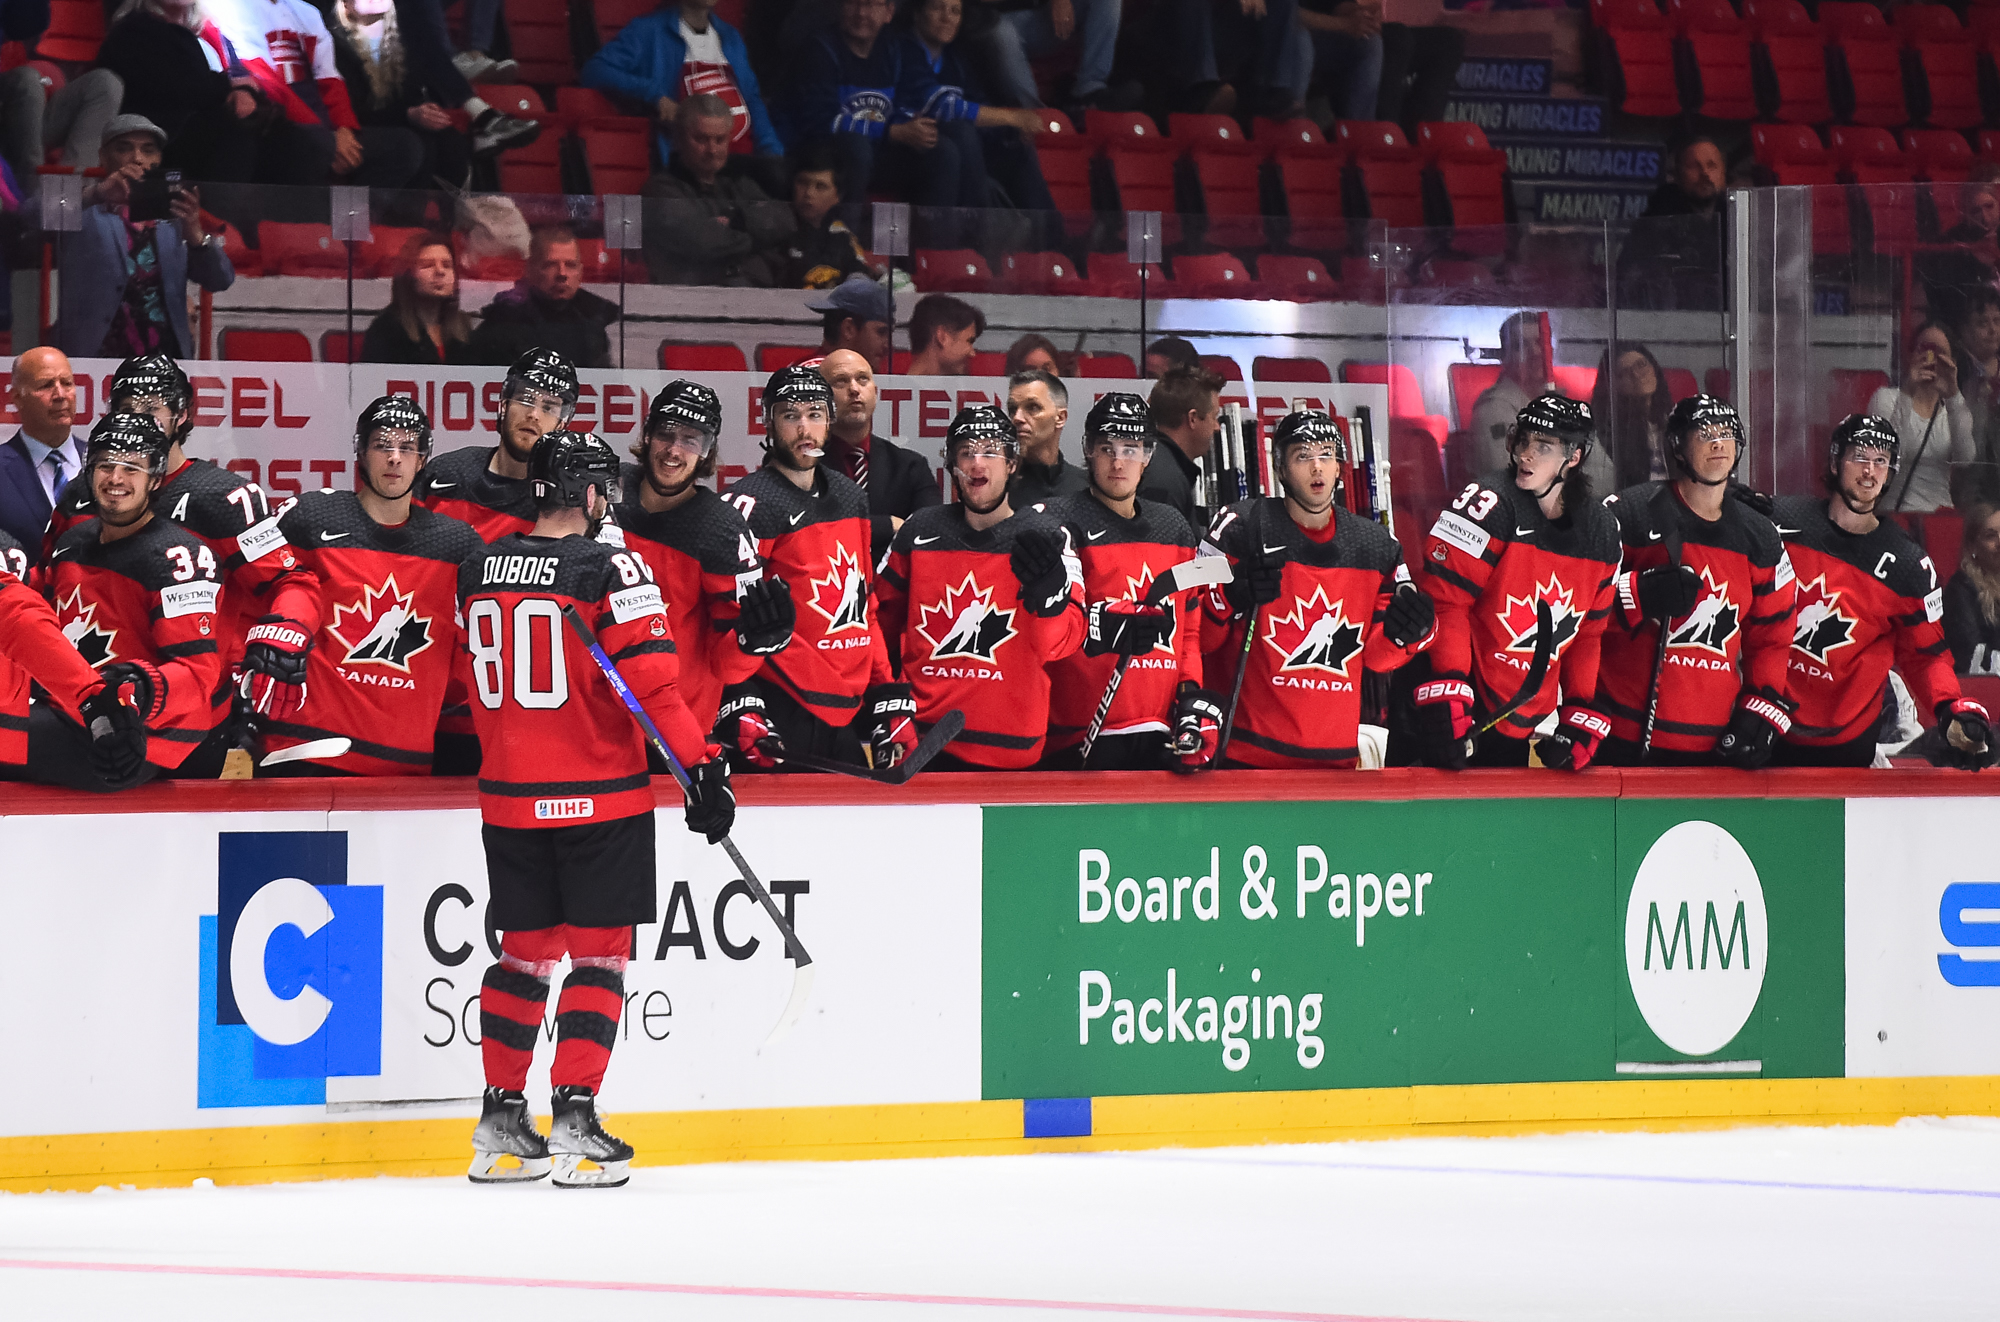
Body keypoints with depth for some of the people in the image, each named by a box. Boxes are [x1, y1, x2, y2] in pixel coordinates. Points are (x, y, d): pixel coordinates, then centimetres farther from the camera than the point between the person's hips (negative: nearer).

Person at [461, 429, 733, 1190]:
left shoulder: (478, 573, 7)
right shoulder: (612, 572, -11)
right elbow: (652, 683, -17)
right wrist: (702, 766, -13)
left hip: (509, 798, 5)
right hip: (599, 797, -5)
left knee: (524, 954, 15)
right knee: (598, 955, 2)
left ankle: (500, 1126, 16)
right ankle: (574, 1126, -5)